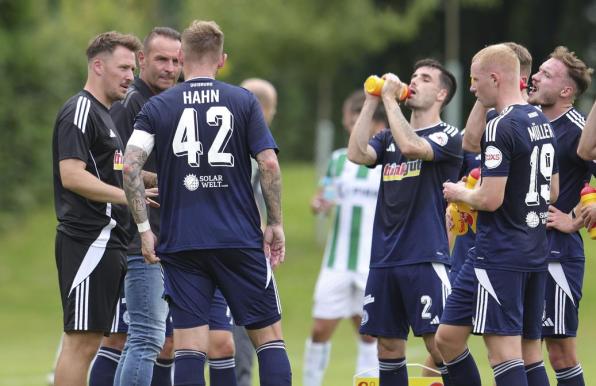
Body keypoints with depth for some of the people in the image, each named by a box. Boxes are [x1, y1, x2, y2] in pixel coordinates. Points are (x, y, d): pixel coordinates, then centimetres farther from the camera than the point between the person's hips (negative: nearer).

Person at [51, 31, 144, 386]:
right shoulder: (80, 111, -10)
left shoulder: (104, 114, 21)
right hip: (88, 240, -10)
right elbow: (71, 175, -20)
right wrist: (128, 196, -23)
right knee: (82, 340, -11)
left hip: (110, 243, 10)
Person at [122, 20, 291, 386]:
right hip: (240, 240, -1)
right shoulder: (243, 101, 2)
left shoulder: (157, 107, 3)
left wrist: (144, 229, -1)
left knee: (189, 345, 0)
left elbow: (130, 167, -7)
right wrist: (276, 224, 3)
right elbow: (269, 164, -5)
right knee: (268, 333, 7)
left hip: (181, 242, 1)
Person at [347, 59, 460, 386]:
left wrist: (389, 98, -13)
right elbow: (357, 154, -2)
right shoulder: (389, 137, 16)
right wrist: (371, 102, -3)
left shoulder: (448, 137, -2)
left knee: (438, 343, -11)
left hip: (425, 258, -6)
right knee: (388, 344, 7)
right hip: (384, 258, 6)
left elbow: (411, 147, -21)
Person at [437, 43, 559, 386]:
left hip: (499, 254, -9)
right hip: (536, 254, 9)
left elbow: (490, 199, -20)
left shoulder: (501, 128, -15)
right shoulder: (543, 123, 13)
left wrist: (461, 194, -1)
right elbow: (552, 193, 22)